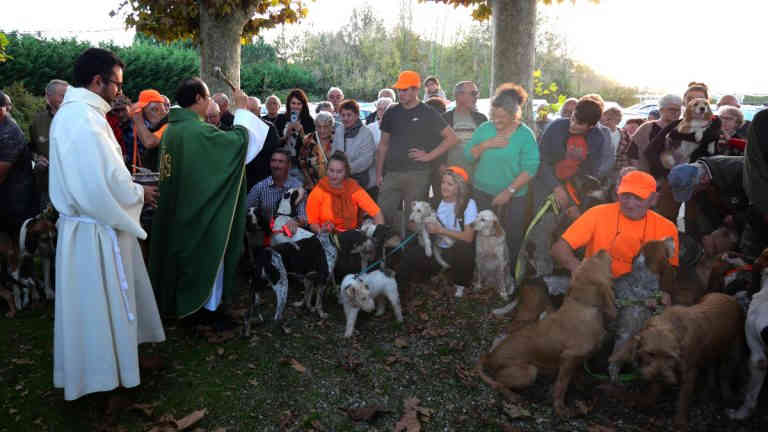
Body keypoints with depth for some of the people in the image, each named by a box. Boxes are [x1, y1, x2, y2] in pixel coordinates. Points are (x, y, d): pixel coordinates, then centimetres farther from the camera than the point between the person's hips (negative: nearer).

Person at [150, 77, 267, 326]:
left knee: (180, 250, 20)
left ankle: (175, 300, 34)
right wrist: (241, 109, -9)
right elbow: (239, 139, -22)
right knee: (207, 252, 5)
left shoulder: (172, 128, 6)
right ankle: (208, 306, 17)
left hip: (176, 207, 9)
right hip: (201, 208, -9)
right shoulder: (197, 130, -22)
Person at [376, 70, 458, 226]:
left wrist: (429, 156, -8)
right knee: (382, 214, -1)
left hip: (417, 175, -3)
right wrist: (379, 174, 9)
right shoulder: (391, 113, 11)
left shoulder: (428, 114, 1)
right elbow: (383, 144, 14)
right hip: (392, 174, 3)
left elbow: (452, 138, -1)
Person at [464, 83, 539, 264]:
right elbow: (467, 155, 0)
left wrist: (509, 191, -21)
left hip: (513, 196, -3)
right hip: (483, 193, 3)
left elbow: (530, 168, -15)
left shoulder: (525, 134, -10)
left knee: (512, 237, 4)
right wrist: (485, 145, -17)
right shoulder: (484, 129, 2)